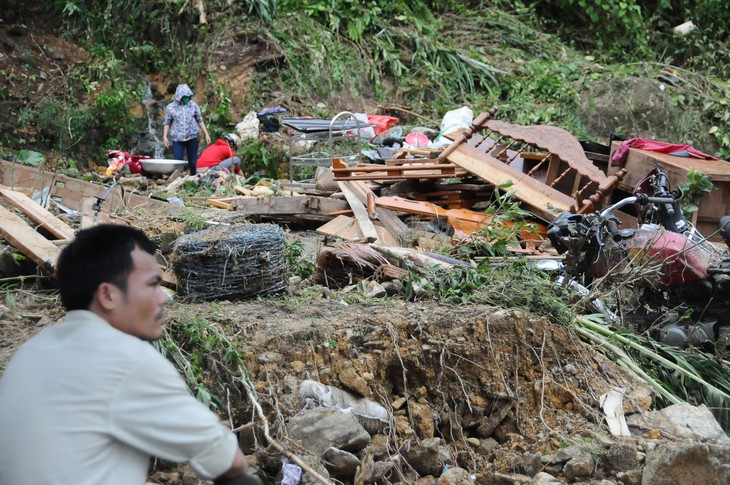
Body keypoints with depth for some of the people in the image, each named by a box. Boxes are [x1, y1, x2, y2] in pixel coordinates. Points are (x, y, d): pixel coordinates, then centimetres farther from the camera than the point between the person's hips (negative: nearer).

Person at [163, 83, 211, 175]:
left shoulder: (193, 106, 4)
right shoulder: (170, 107, 1)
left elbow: (200, 120, 10)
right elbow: (167, 123, 7)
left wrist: (206, 134, 7)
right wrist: (165, 137, -2)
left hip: (192, 137, 1)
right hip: (177, 139, -1)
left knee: (193, 161, 5)